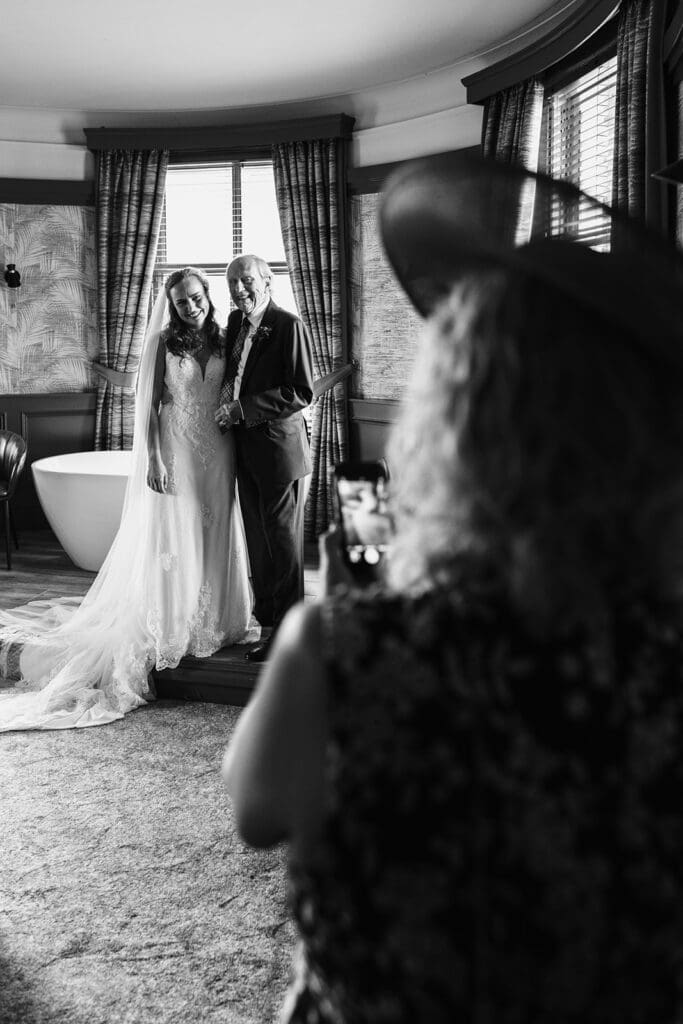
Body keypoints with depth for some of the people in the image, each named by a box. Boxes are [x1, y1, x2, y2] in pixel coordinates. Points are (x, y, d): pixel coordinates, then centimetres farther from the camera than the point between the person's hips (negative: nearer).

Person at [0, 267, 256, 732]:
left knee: (215, 536, 9)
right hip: (176, 449, -4)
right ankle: (170, 632, 12)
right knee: (172, 540, 1)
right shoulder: (164, 342, -3)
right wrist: (153, 459, -12)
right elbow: (150, 403, -5)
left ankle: (214, 623, 22)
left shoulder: (224, 340, 6)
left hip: (217, 452, 4)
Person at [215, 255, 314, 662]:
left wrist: (243, 408, -20)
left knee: (283, 541, 1)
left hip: (280, 447, -8)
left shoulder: (289, 325, -13)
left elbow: (302, 392, -18)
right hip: (245, 449, 8)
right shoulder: (235, 322, 11)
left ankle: (287, 632, 11)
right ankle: (265, 614, 31)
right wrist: (227, 398, 1)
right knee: (257, 538, 16)